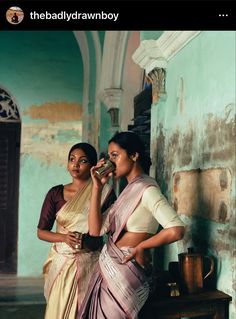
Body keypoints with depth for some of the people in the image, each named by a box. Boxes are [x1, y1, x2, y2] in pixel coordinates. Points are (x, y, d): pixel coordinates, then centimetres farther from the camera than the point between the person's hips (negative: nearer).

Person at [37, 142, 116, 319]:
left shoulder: (105, 192, -3)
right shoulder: (56, 193, 2)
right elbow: (41, 232, 3)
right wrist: (64, 237, -14)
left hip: (91, 264, -1)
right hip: (62, 263, 2)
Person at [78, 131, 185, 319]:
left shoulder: (147, 189, -15)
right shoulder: (129, 190, 11)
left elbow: (176, 230, -30)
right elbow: (95, 230, 4)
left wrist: (140, 247, -14)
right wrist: (97, 187, -2)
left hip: (124, 273, -8)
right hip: (108, 271, 8)